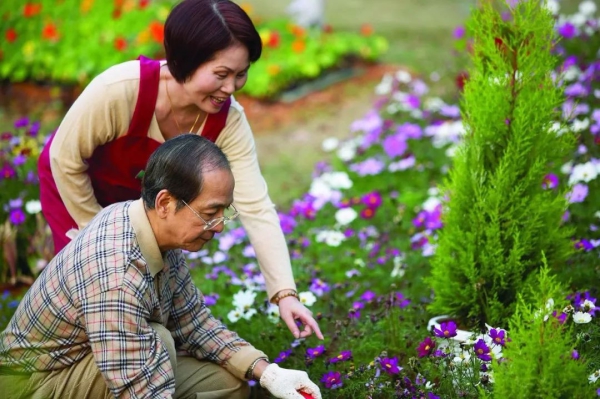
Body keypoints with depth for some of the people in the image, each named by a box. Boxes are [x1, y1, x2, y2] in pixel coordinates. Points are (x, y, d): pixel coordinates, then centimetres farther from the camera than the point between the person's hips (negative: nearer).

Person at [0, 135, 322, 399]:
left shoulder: (161, 233, -8)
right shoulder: (116, 277, -36)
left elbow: (191, 321, 4)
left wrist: (267, 373, -7)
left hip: (86, 364, 9)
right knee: (158, 341, -31)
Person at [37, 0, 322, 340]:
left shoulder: (228, 121, -28)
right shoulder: (120, 90, -40)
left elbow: (256, 208, -29)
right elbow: (66, 159, -25)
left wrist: (285, 293, -37)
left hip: (141, 194, 4)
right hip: (74, 184, -3)